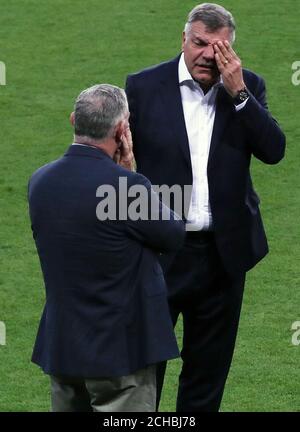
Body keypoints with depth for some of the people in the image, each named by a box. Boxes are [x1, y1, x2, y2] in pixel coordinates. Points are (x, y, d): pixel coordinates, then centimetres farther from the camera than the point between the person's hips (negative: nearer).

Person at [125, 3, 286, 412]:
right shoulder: (144, 86, -4)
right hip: (159, 251, -2)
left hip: (223, 251, 2)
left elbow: (274, 150, -10)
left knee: (209, 363, 14)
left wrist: (238, 92, -18)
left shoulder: (248, 87, 1)